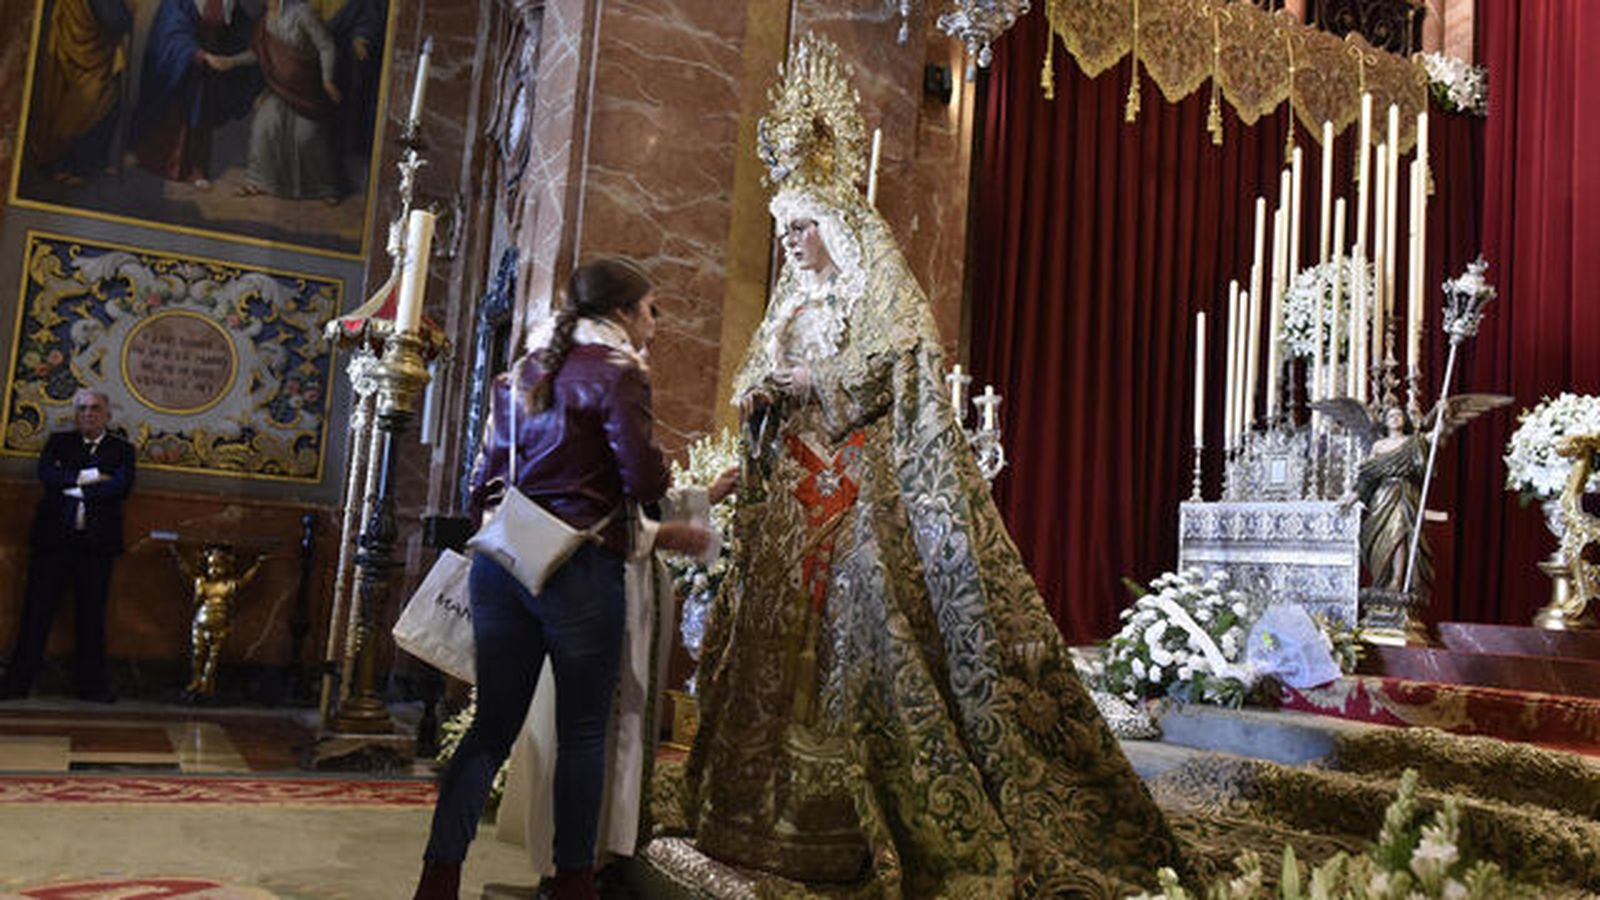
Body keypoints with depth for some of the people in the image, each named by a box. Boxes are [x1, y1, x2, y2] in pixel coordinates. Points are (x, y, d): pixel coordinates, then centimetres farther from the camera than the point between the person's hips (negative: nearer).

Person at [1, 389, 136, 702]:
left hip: (97, 539, -1)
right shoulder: (58, 442, 15)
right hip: (55, 536, 1)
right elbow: (46, 474, -3)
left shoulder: (122, 450, 10)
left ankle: (92, 684, 7)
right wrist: (89, 477, -10)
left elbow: (121, 486, -6)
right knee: (37, 609, 0)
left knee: (92, 613, 2)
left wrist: (76, 489, -8)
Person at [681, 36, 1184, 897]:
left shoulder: (883, 293, 0)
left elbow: (896, 368, -12)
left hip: (867, 500, -7)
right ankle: (782, 812, 10)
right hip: (796, 502, 7)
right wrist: (759, 393, -2)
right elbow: (755, 381, 20)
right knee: (786, 649, 4)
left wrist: (808, 380, -13)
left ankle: (929, 823, -4)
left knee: (875, 642, -11)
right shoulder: (792, 302, 21)